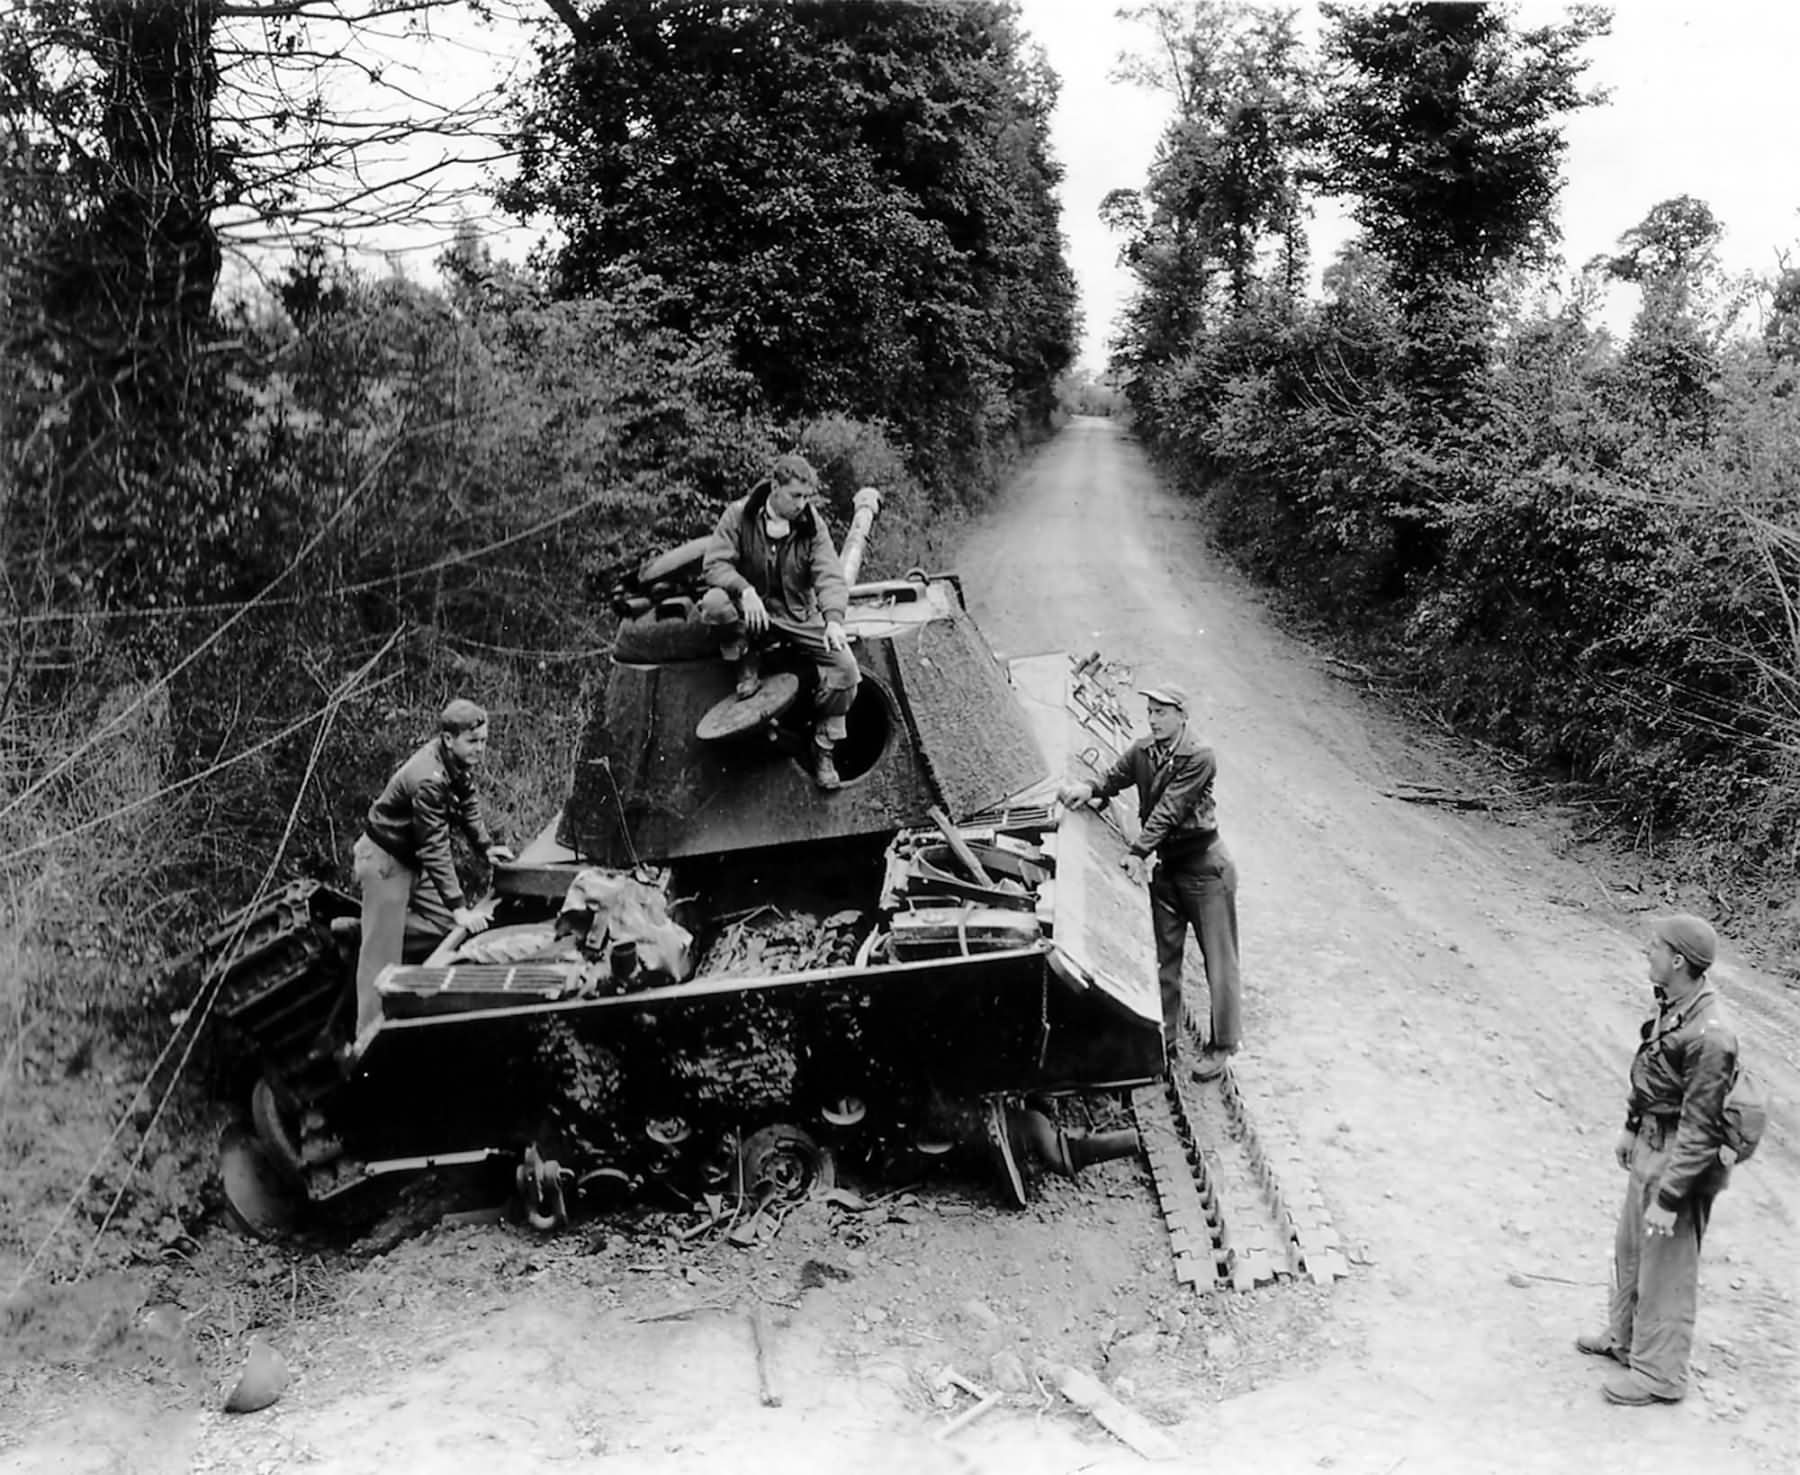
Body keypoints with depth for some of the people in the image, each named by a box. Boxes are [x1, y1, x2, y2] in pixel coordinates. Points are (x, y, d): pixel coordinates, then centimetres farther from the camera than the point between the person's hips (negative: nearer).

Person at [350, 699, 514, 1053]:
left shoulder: (460, 762, -6)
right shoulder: (428, 779, -33)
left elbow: (467, 803, 15)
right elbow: (435, 850, -32)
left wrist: (486, 846, 11)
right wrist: (459, 907, -31)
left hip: (413, 855, 9)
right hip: (386, 858, -9)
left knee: (446, 924, 1)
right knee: (382, 952, -9)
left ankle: (374, 922, 17)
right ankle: (367, 1041, -5)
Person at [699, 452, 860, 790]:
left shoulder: (812, 523, -5)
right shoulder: (739, 516, -9)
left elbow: (829, 574, -14)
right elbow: (715, 563, -15)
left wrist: (833, 619, -32)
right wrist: (745, 590, -35)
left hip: (799, 614, 2)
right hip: (750, 609, -1)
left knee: (845, 667, -17)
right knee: (714, 603, -35)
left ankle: (824, 751, 2)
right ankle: (747, 664, -5)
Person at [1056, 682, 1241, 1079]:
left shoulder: (1199, 757, -19)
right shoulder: (1142, 752, 2)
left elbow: (1168, 809, -25)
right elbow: (1113, 778, 4)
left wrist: (1138, 851, -29)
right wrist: (1088, 789, -19)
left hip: (1205, 866, -7)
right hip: (1165, 866, 7)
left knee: (1218, 958, 2)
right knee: (1163, 958, 10)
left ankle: (1220, 1046, 12)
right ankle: (1165, 1043, 20)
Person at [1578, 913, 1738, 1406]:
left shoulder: (1709, 1035, -31)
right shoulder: (1670, 1004, -3)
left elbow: (1700, 1129, -27)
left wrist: (1668, 1198, -22)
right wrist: (1631, 1127, 22)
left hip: (1681, 1161, -9)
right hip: (1651, 1145, 9)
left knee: (1665, 1266, 7)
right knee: (1630, 1247, 24)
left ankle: (1658, 1374, 25)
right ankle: (1624, 1338, 45)